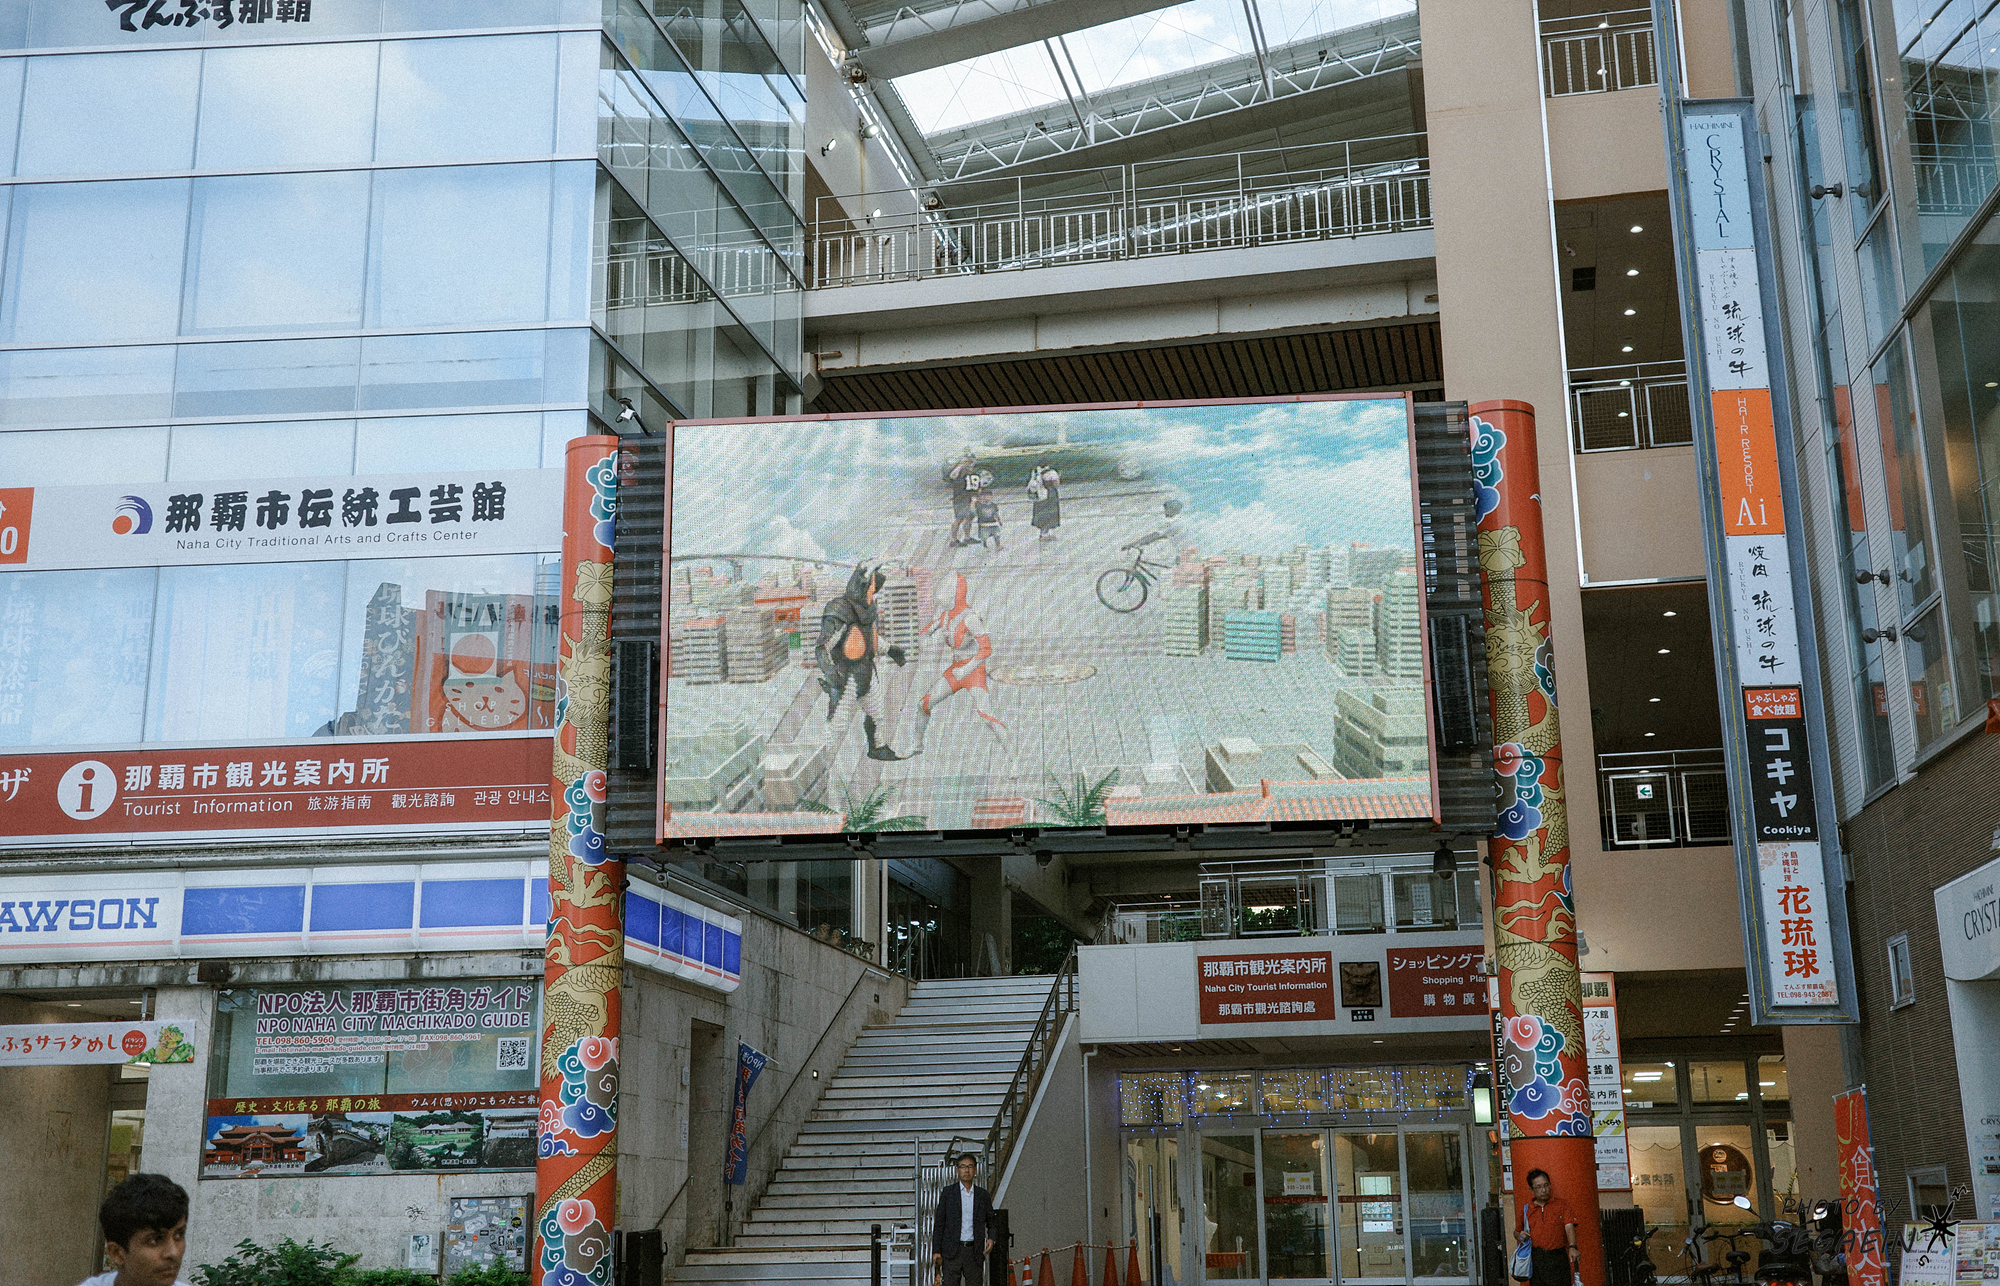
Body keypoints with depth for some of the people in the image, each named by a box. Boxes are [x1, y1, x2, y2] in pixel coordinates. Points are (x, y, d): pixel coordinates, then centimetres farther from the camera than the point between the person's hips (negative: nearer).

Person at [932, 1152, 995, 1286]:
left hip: (974, 1251, 2)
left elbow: (991, 1223, 17)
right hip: (952, 1251, -2)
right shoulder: (948, 1192, 5)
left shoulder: (983, 1195, 10)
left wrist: (991, 1239, -5)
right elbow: (939, 1222, 3)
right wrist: (936, 1250, -4)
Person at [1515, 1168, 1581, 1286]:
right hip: (1536, 1258, 2)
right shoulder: (1526, 1209, 14)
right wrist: (1519, 1236, 1)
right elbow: (1517, 1231, 26)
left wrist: (1572, 1247, -21)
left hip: (1558, 1258, -2)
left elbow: (1569, 1227, -4)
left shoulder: (1561, 1204, 8)